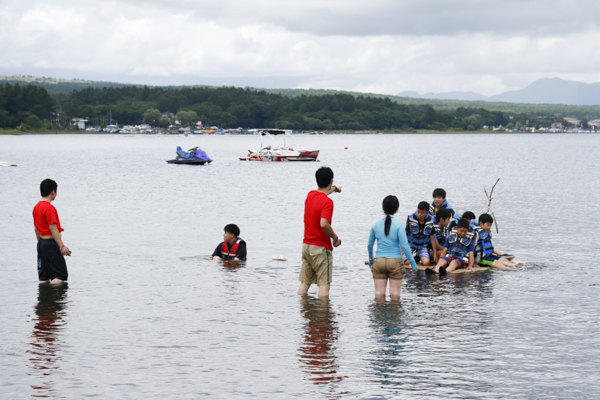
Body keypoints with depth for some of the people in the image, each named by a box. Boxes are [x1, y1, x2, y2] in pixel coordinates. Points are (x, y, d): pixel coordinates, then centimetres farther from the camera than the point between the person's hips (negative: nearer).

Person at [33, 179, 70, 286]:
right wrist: (62, 246, -21)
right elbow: (53, 228, -20)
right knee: (59, 277, -7)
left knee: (43, 279, 11)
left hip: (41, 243, 9)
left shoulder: (36, 207, 12)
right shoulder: (49, 208, -16)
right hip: (51, 243, -9)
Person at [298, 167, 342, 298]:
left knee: (304, 282, 11)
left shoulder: (310, 195, 8)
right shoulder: (327, 202, -17)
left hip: (306, 245, 8)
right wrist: (335, 237, -12)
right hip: (321, 247, -8)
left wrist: (334, 189, 51)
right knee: (324, 284, -4)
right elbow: (324, 224, -29)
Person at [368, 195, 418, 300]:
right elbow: (404, 245, -11)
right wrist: (413, 263, -4)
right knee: (395, 293, 4)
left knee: (379, 292, 4)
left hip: (379, 261, 3)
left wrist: (370, 260, 28)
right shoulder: (398, 225, -8)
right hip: (395, 260, -3)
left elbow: (369, 245, 11)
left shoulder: (376, 224, 2)